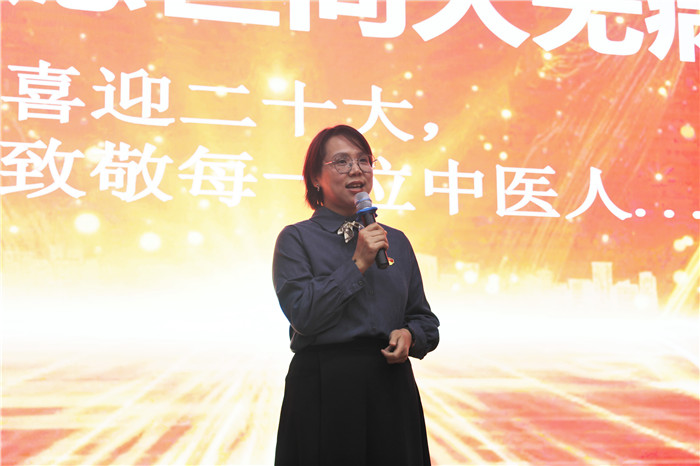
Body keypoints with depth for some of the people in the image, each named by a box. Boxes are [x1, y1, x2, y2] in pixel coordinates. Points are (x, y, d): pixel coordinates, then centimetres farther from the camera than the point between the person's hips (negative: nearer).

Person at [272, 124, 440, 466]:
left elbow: (424, 318, 16)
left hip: (391, 386, 4)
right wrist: (357, 264, -13)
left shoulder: (396, 241, 13)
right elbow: (302, 315, -13)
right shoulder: (297, 239, 0)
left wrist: (409, 335, -6)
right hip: (323, 387, -4)